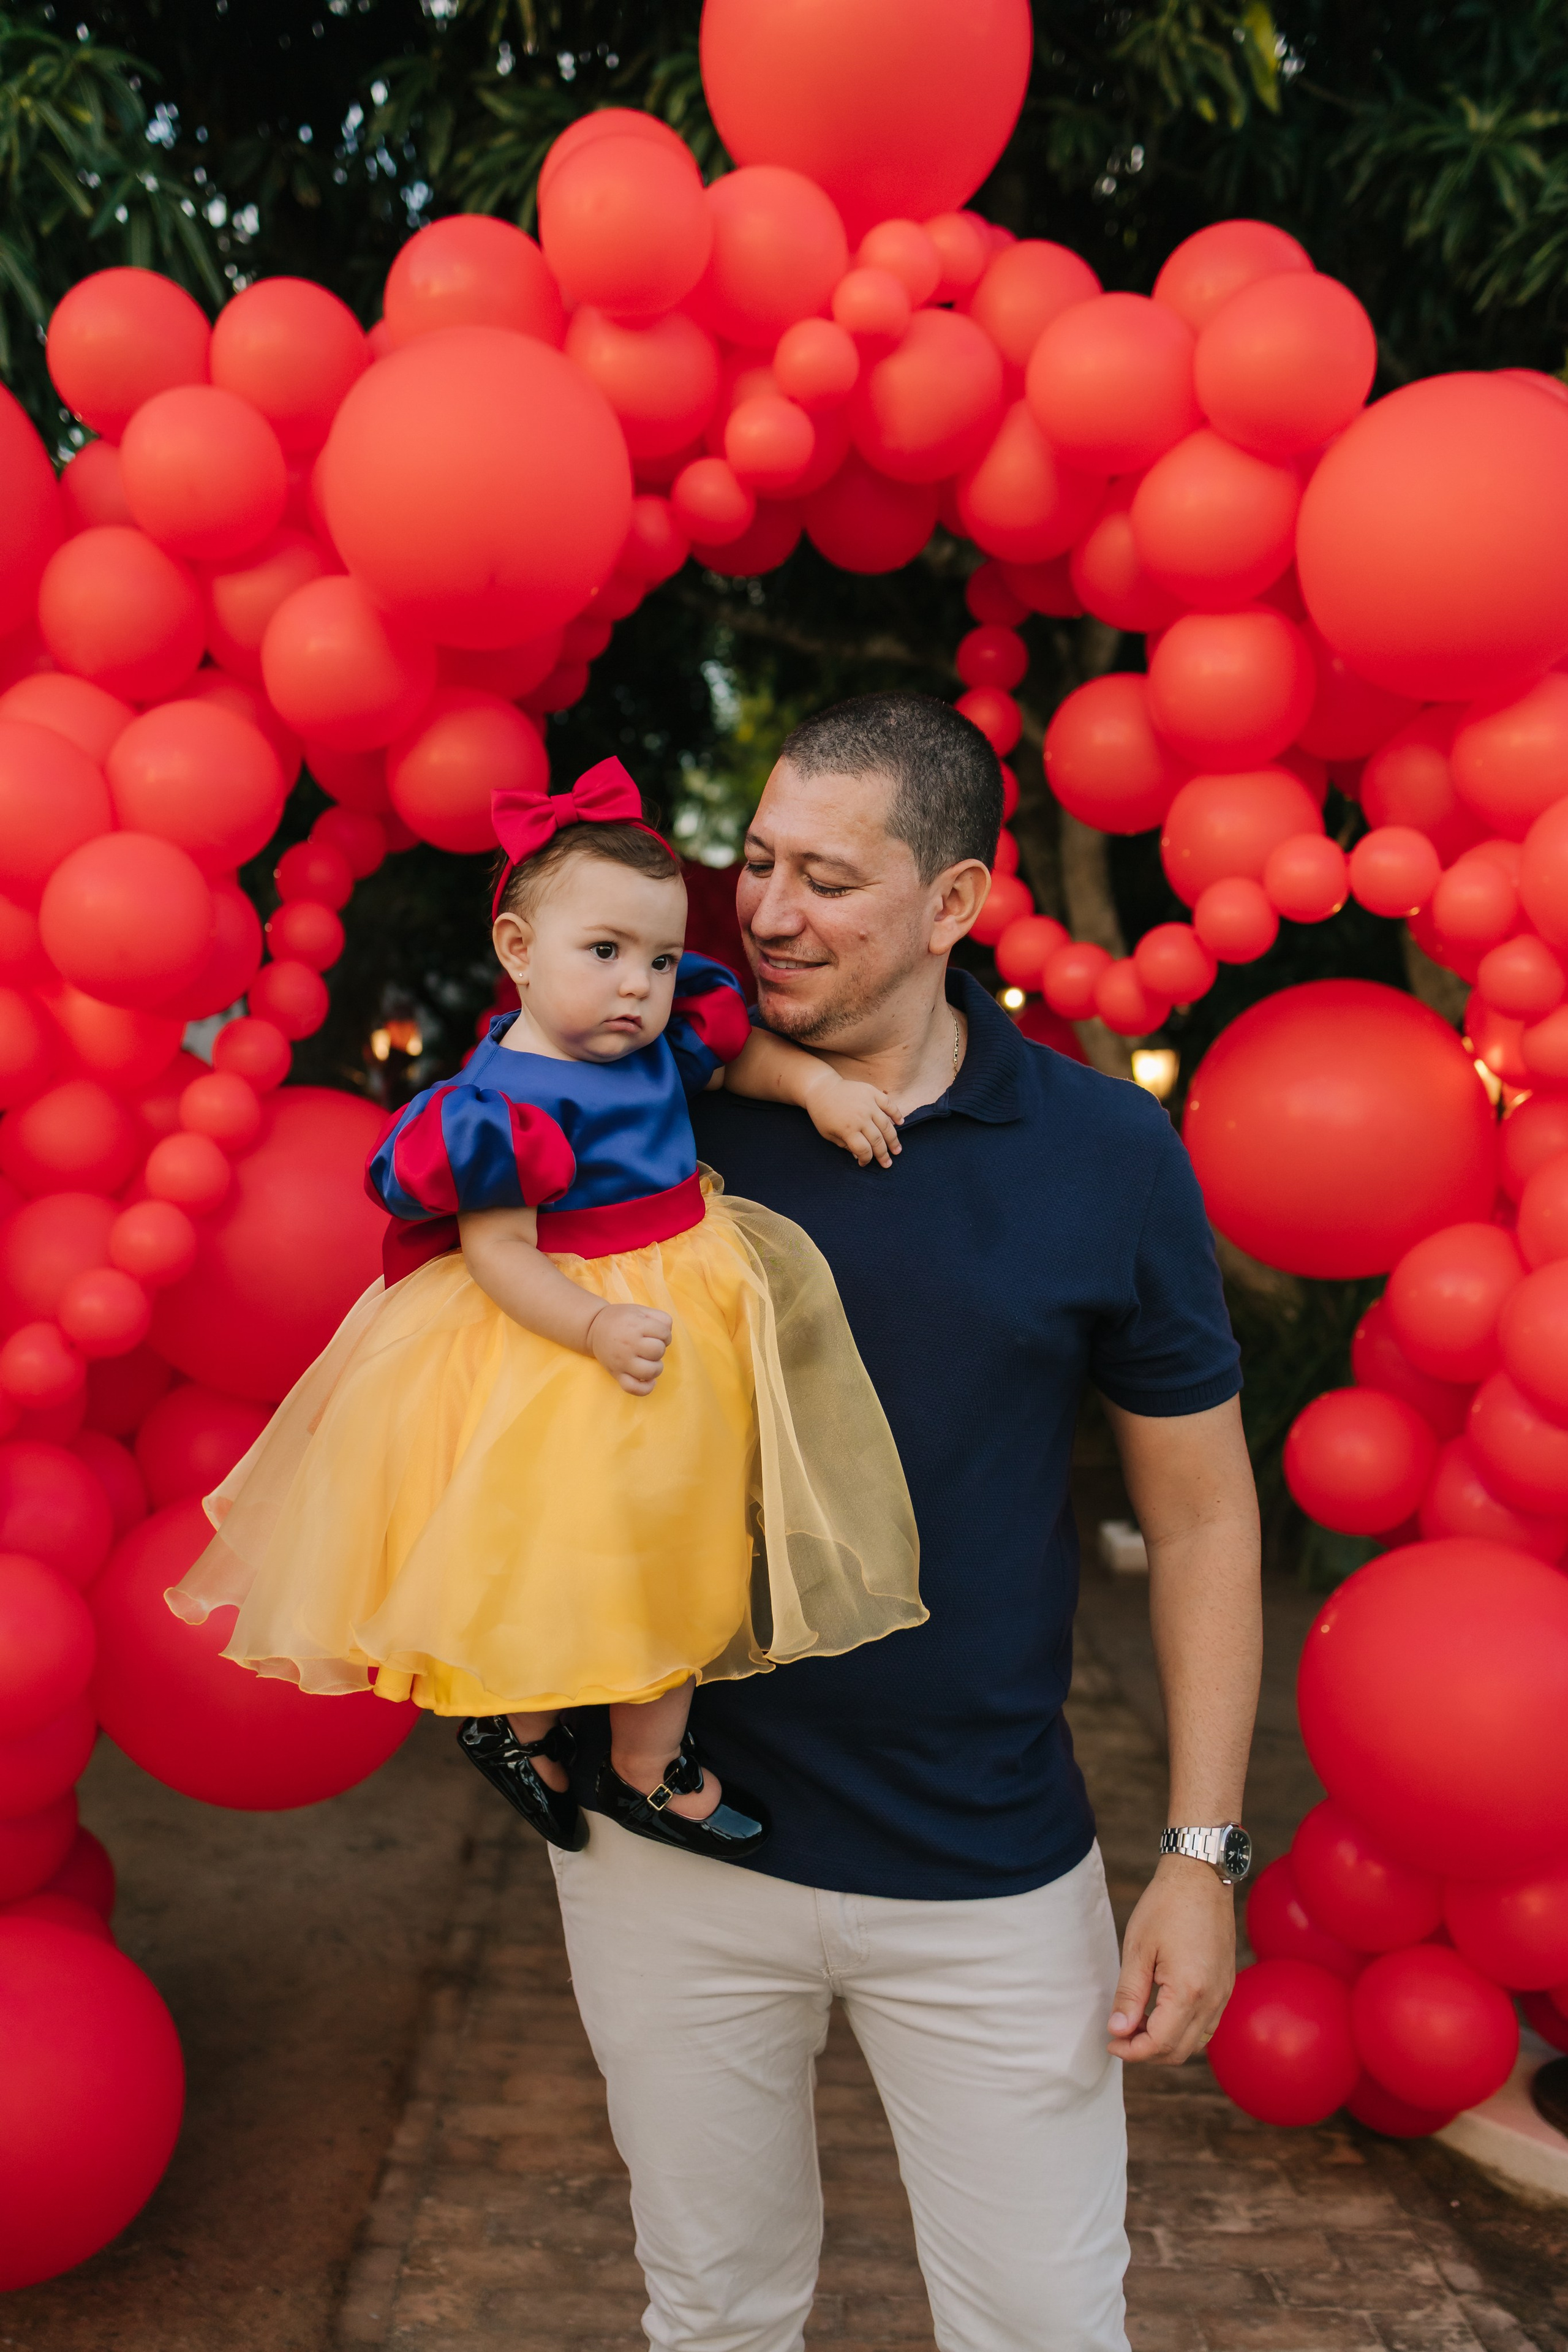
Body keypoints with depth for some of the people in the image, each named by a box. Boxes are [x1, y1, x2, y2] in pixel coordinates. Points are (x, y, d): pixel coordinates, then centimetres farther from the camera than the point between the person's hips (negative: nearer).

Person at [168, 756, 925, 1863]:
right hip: (562, 1341, -8)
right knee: (570, 1555, 3)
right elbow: (498, 1252, -23)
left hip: (690, 1313, 8)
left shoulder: (664, 1039, -1)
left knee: (684, 1549, 17)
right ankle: (518, 1719, 34)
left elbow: (743, 1053, 19)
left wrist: (819, 1084, 2)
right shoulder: (507, 1103, -23)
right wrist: (597, 1329, -34)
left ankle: (649, 1766, 36)